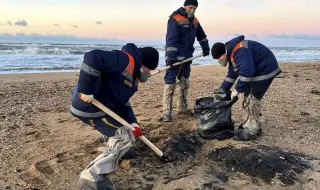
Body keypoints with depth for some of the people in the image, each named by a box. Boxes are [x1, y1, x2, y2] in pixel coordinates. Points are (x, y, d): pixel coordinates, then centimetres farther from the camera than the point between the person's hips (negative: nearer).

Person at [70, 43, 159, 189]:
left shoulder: (133, 75, 16)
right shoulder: (126, 60, -17)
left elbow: (122, 102, 15)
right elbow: (92, 58, -30)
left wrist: (132, 123, 1)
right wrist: (86, 90, -29)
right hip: (90, 107, -10)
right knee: (126, 137, -9)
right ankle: (91, 178, -11)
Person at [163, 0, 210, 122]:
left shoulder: (194, 20, 14)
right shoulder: (175, 19, -11)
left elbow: (201, 35, 29)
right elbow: (171, 39, -20)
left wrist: (205, 48, 28)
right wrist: (171, 57, -26)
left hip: (187, 57, 8)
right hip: (175, 58, -8)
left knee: (184, 83, 14)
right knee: (170, 84, -9)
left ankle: (182, 108, 25)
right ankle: (167, 112, -6)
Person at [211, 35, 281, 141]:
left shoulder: (239, 51, -26)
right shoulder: (232, 53, 8)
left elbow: (247, 71, -34)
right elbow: (231, 74, 16)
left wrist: (238, 89, -24)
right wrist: (222, 90, 13)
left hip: (265, 70, -11)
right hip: (257, 71, 11)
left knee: (252, 100, -9)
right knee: (248, 99, 13)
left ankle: (251, 132, 0)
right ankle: (256, 127, 24)